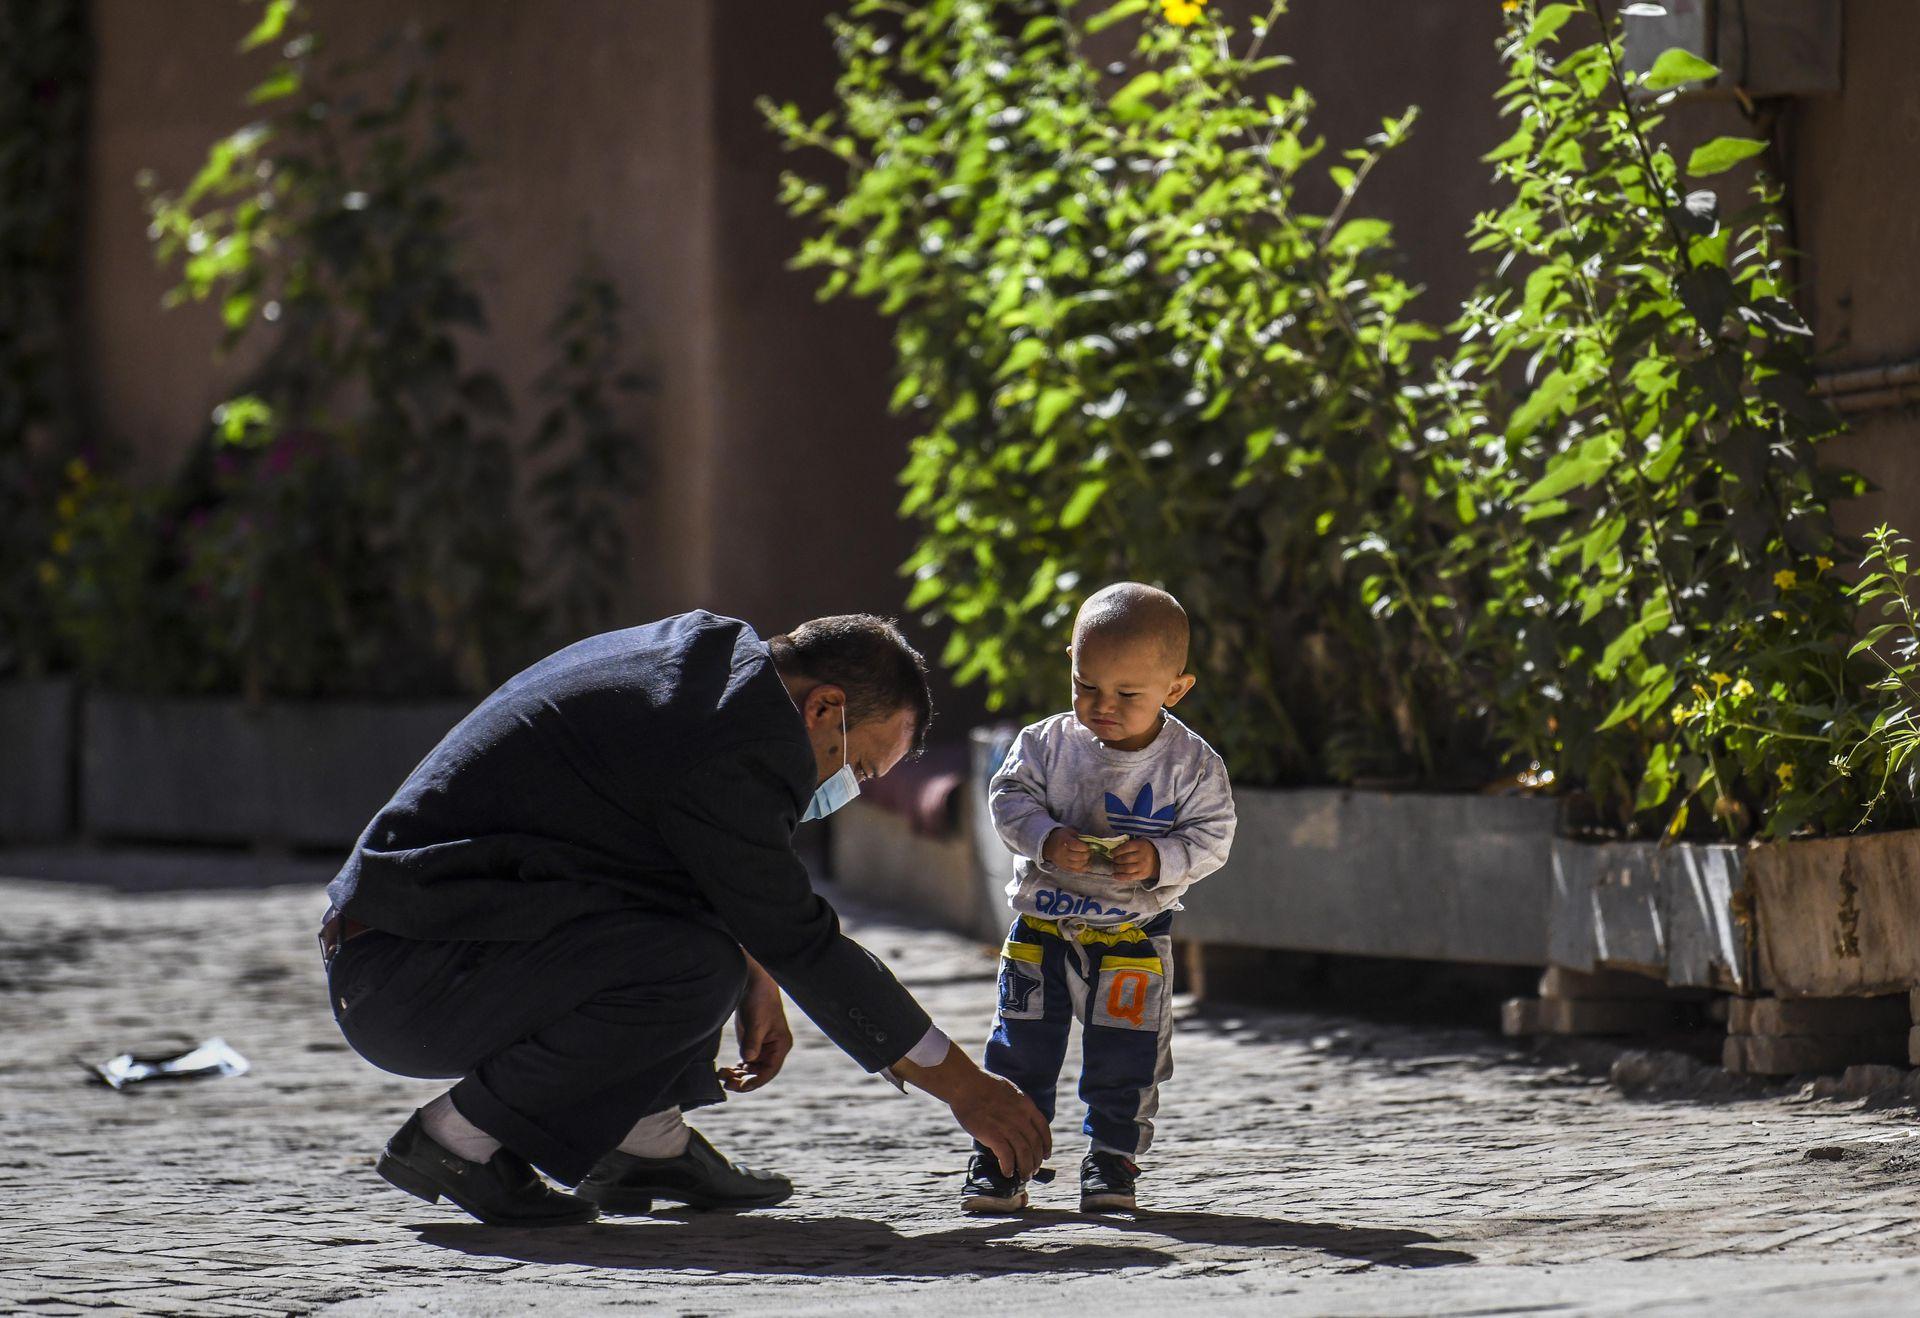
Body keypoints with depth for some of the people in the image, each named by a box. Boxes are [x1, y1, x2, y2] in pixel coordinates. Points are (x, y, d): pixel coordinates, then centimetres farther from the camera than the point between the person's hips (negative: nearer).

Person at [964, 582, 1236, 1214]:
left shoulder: (1191, 764, -11)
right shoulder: (1049, 742, -8)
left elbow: (1211, 836, -10)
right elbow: (1010, 797, -8)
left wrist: (1159, 861, -27)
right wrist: (1047, 841, -26)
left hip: (1135, 932, -1)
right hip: (1041, 924, 1)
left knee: (1124, 1059, 3)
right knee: (1021, 1049, 4)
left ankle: (1113, 1159, 18)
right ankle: (1000, 1160, 11)